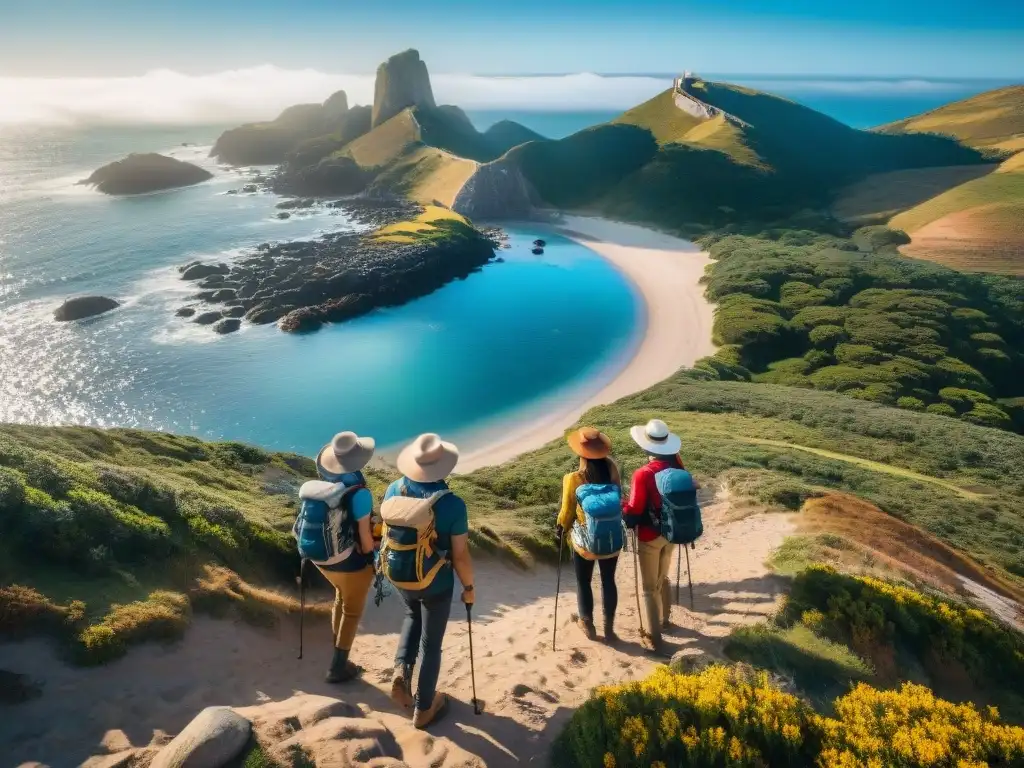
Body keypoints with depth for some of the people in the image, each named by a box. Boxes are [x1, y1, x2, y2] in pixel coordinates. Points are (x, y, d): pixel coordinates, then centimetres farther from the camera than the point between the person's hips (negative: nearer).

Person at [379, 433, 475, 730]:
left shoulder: (393, 490, -11)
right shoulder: (452, 504, -25)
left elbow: (388, 532, 5)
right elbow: (460, 555, -18)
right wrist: (469, 586, 0)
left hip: (398, 575, 4)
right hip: (436, 582, -4)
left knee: (413, 616, 34)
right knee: (431, 643, 16)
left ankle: (401, 671, 14)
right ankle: (424, 708, 32)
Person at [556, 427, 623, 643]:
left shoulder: (573, 479, -21)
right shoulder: (611, 469, -11)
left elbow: (567, 512, -9)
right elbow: (619, 498, 5)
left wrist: (561, 527, 9)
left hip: (585, 541, -3)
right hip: (612, 539, 3)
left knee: (583, 583, 17)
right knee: (608, 581, 17)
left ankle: (588, 625, 34)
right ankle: (609, 628, 28)